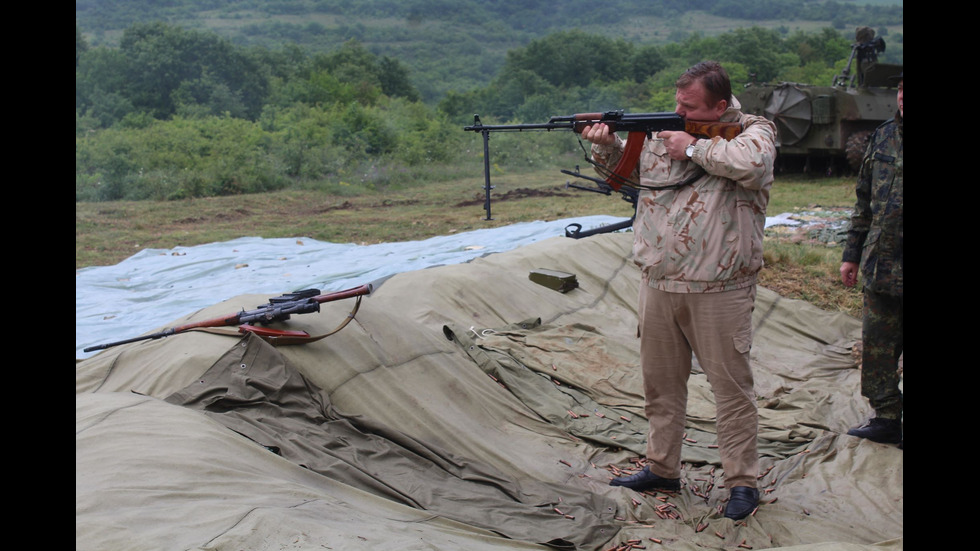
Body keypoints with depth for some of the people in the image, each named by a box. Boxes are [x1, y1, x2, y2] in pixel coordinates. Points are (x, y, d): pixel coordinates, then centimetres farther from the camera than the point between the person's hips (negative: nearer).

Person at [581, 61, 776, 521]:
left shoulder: (754, 131, -5)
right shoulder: (662, 130, 9)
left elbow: (750, 164, -28)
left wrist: (694, 148, -16)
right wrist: (606, 144, 0)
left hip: (718, 290, -5)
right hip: (659, 284, 5)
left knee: (731, 384, 3)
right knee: (660, 380, 14)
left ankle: (743, 482, 15)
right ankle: (662, 468, 29)